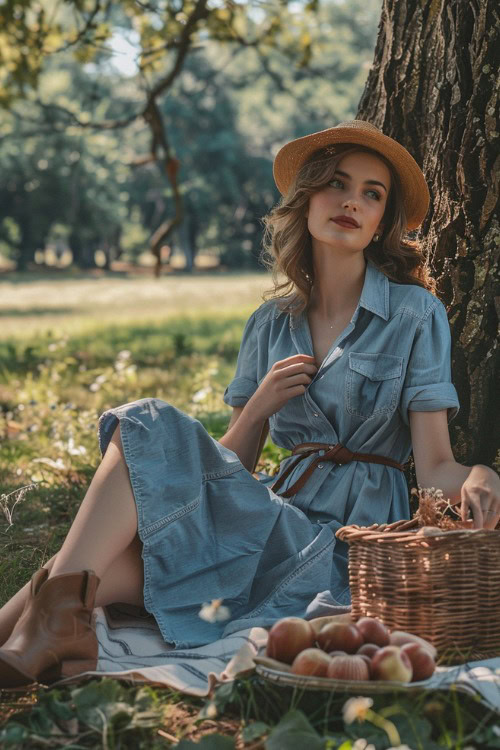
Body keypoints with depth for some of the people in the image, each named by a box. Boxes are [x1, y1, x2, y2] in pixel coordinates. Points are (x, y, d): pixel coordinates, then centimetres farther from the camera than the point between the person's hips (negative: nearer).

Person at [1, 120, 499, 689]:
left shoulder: (415, 313, 2)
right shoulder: (271, 324, 14)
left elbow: (434, 465, -4)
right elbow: (231, 464, 12)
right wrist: (258, 407, -7)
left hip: (349, 540, -5)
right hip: (282, 517, 5)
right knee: (149, 426, -22)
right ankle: (51, 613, -36)